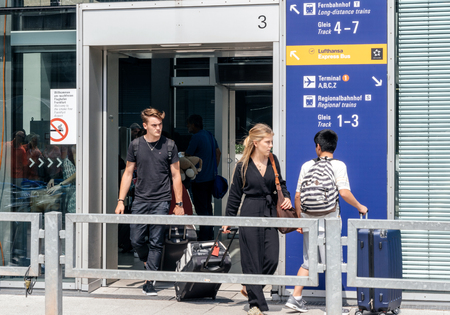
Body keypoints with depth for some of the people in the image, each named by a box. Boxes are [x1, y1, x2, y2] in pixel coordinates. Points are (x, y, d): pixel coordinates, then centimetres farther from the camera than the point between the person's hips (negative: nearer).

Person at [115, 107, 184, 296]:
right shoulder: (136, 145, 5)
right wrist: (121, 200, 3)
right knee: (136, 240, 0)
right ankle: (149, 265, 28)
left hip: (161, 201, -2)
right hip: (140, 200, 2)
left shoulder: (169, 145, 1)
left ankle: (149, 282, 4)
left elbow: (176, 175, 5)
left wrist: (179, 204, 1)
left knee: (156, 243, -2)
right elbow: (128, 174, 10)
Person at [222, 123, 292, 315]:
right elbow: (235, 195, 3)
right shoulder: (243, 166, -4)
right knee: (252, 260, -2)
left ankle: (252, 289, 23)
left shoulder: (273, 161, 6)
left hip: (270, 213, 4)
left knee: (272, 259, -2)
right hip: (250, 214, -4)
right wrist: (228, 219, 4)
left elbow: (280, 183, 22)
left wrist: (286, 197, 3)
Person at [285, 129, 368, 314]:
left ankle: (296, 298, 14)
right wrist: (360, 207, -1)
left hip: (309, 220, 4)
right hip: (329, 220, -4)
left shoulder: (307, 165, 5)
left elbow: (297, 196, 6)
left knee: (308, 261, 15)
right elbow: (344, 193, -16)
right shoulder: (338, 165, -5)